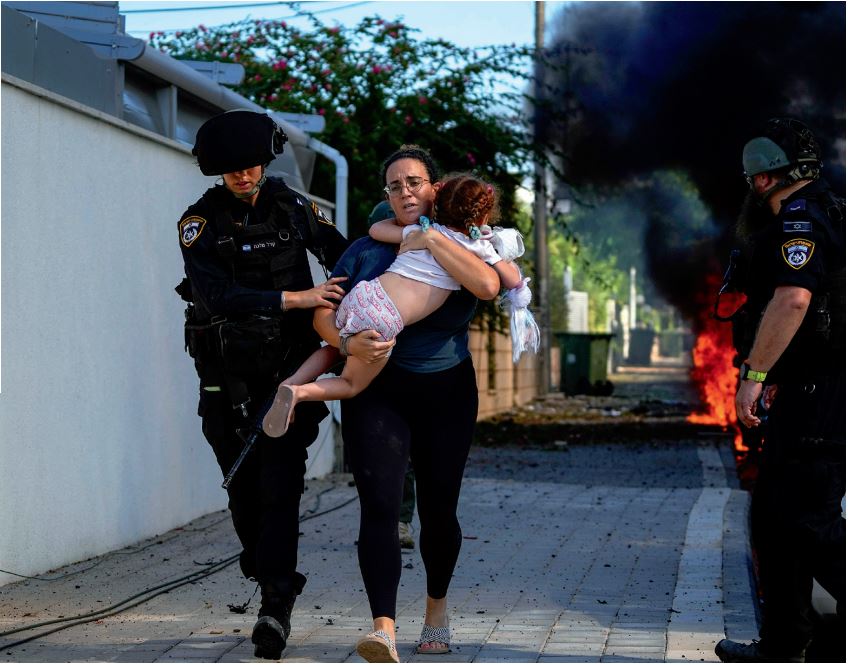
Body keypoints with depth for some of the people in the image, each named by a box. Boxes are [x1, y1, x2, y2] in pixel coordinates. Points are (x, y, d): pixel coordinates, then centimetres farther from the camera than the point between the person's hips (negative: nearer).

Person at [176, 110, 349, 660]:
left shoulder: (292, 207, 1)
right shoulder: (201, 222, -7)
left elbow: (340, 252, 16)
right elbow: (216, 296, -21)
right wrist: (295, 298, -27)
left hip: (289, 366, 0)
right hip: (228, 374, 0)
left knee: (281, 483, -11)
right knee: (243, 484, 6)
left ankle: (277, 604, -14)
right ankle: (266, 573, 27)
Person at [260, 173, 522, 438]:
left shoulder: (422, 230, 15)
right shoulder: (479, 247, 4)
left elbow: (375, 229, 27)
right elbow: (513, 281, 16)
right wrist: (509, 262, 36)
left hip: (362, 295, 5)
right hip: (383, 323, -5)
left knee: (336, 348, 35)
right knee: (352, 385, 16)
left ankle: (290, 383, 11)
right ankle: (299, 393, -10)